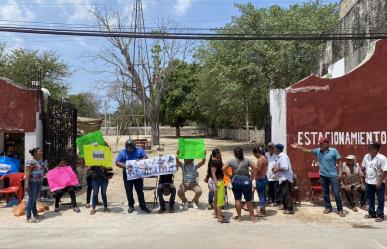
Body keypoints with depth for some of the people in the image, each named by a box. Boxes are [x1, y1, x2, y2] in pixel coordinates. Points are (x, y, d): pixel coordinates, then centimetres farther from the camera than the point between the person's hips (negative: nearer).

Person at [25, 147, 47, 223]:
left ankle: (35, 214, 24)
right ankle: (28, 217, -5)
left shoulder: (42, 161, 12)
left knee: (35, 199, 16)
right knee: (31, 199, -7)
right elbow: (27, 173, -17)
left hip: (39, 182, 7)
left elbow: (45, 171, 23)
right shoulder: (30, 161, -12)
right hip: (32, 182, -7)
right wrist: (26, 183, -21)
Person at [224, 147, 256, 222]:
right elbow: (255, 167, -12)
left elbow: (223, 168, -8)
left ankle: (239, 217, 16)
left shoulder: (231, 161, -2)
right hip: (246, 180, -1)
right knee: (248, 200, 8)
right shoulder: (247, 160, -4)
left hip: (236, 181, 1)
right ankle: (252, 216, 13)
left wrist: (229, 175, 2)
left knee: (237, 199, 11)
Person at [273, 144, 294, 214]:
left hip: (285, 178, -11)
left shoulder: (283, 156, -17)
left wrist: (277, 170, -14)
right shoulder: (280, 156, 15)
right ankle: (285, 206, 30)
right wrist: (276, 168, 8)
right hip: (282, 178, 11)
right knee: (283, 193, 19)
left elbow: (285, 167, -26)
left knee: (287, 193, -10)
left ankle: (290, 209, -9)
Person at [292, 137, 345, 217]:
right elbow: (307, 150, 8)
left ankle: (340, 210, 9)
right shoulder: (318, 151, 2)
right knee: (325, 193, 12)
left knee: (336, 193, -2)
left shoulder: (333, 151, -10)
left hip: (332, 176, -4)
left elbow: (339, 161, -6)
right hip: (323, 176, 4)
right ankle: (328, 207, 25)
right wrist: (297, 147, 4)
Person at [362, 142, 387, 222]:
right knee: (370, 199, 15)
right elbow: (363, 167, 13)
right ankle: (372, 213, 29)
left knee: (380, 200, 6)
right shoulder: (366, 156, 2)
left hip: (378, 183, -6)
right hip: (368, 182, 6)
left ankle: (380, 215, 17)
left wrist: (379, 182, -19)